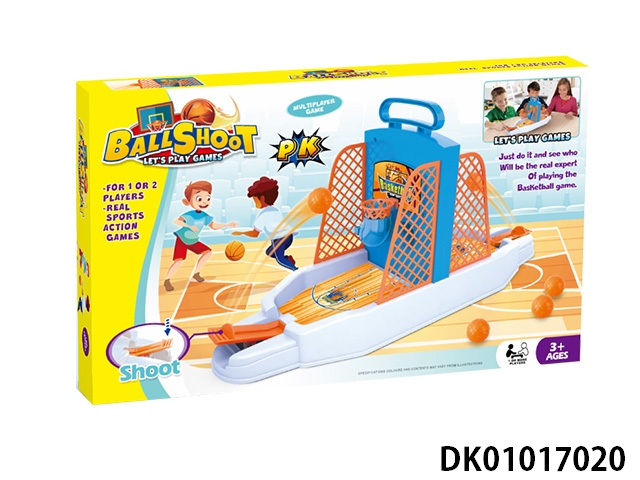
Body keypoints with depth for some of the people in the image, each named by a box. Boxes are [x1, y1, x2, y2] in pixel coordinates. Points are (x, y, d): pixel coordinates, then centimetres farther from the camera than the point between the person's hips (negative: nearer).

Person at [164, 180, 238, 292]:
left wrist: (228, 225, -4)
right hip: (182, 240, -7)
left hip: (193, 241, 7)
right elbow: (176, 221, -44)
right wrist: (190, 226, -50)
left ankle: (196, 273, 17)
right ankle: (167, 280, -2)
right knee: (179, 261, -18)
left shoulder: (205, 216, -11)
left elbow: (214, 226, 2)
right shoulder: (189, 215, -31)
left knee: (208, 252, 5)